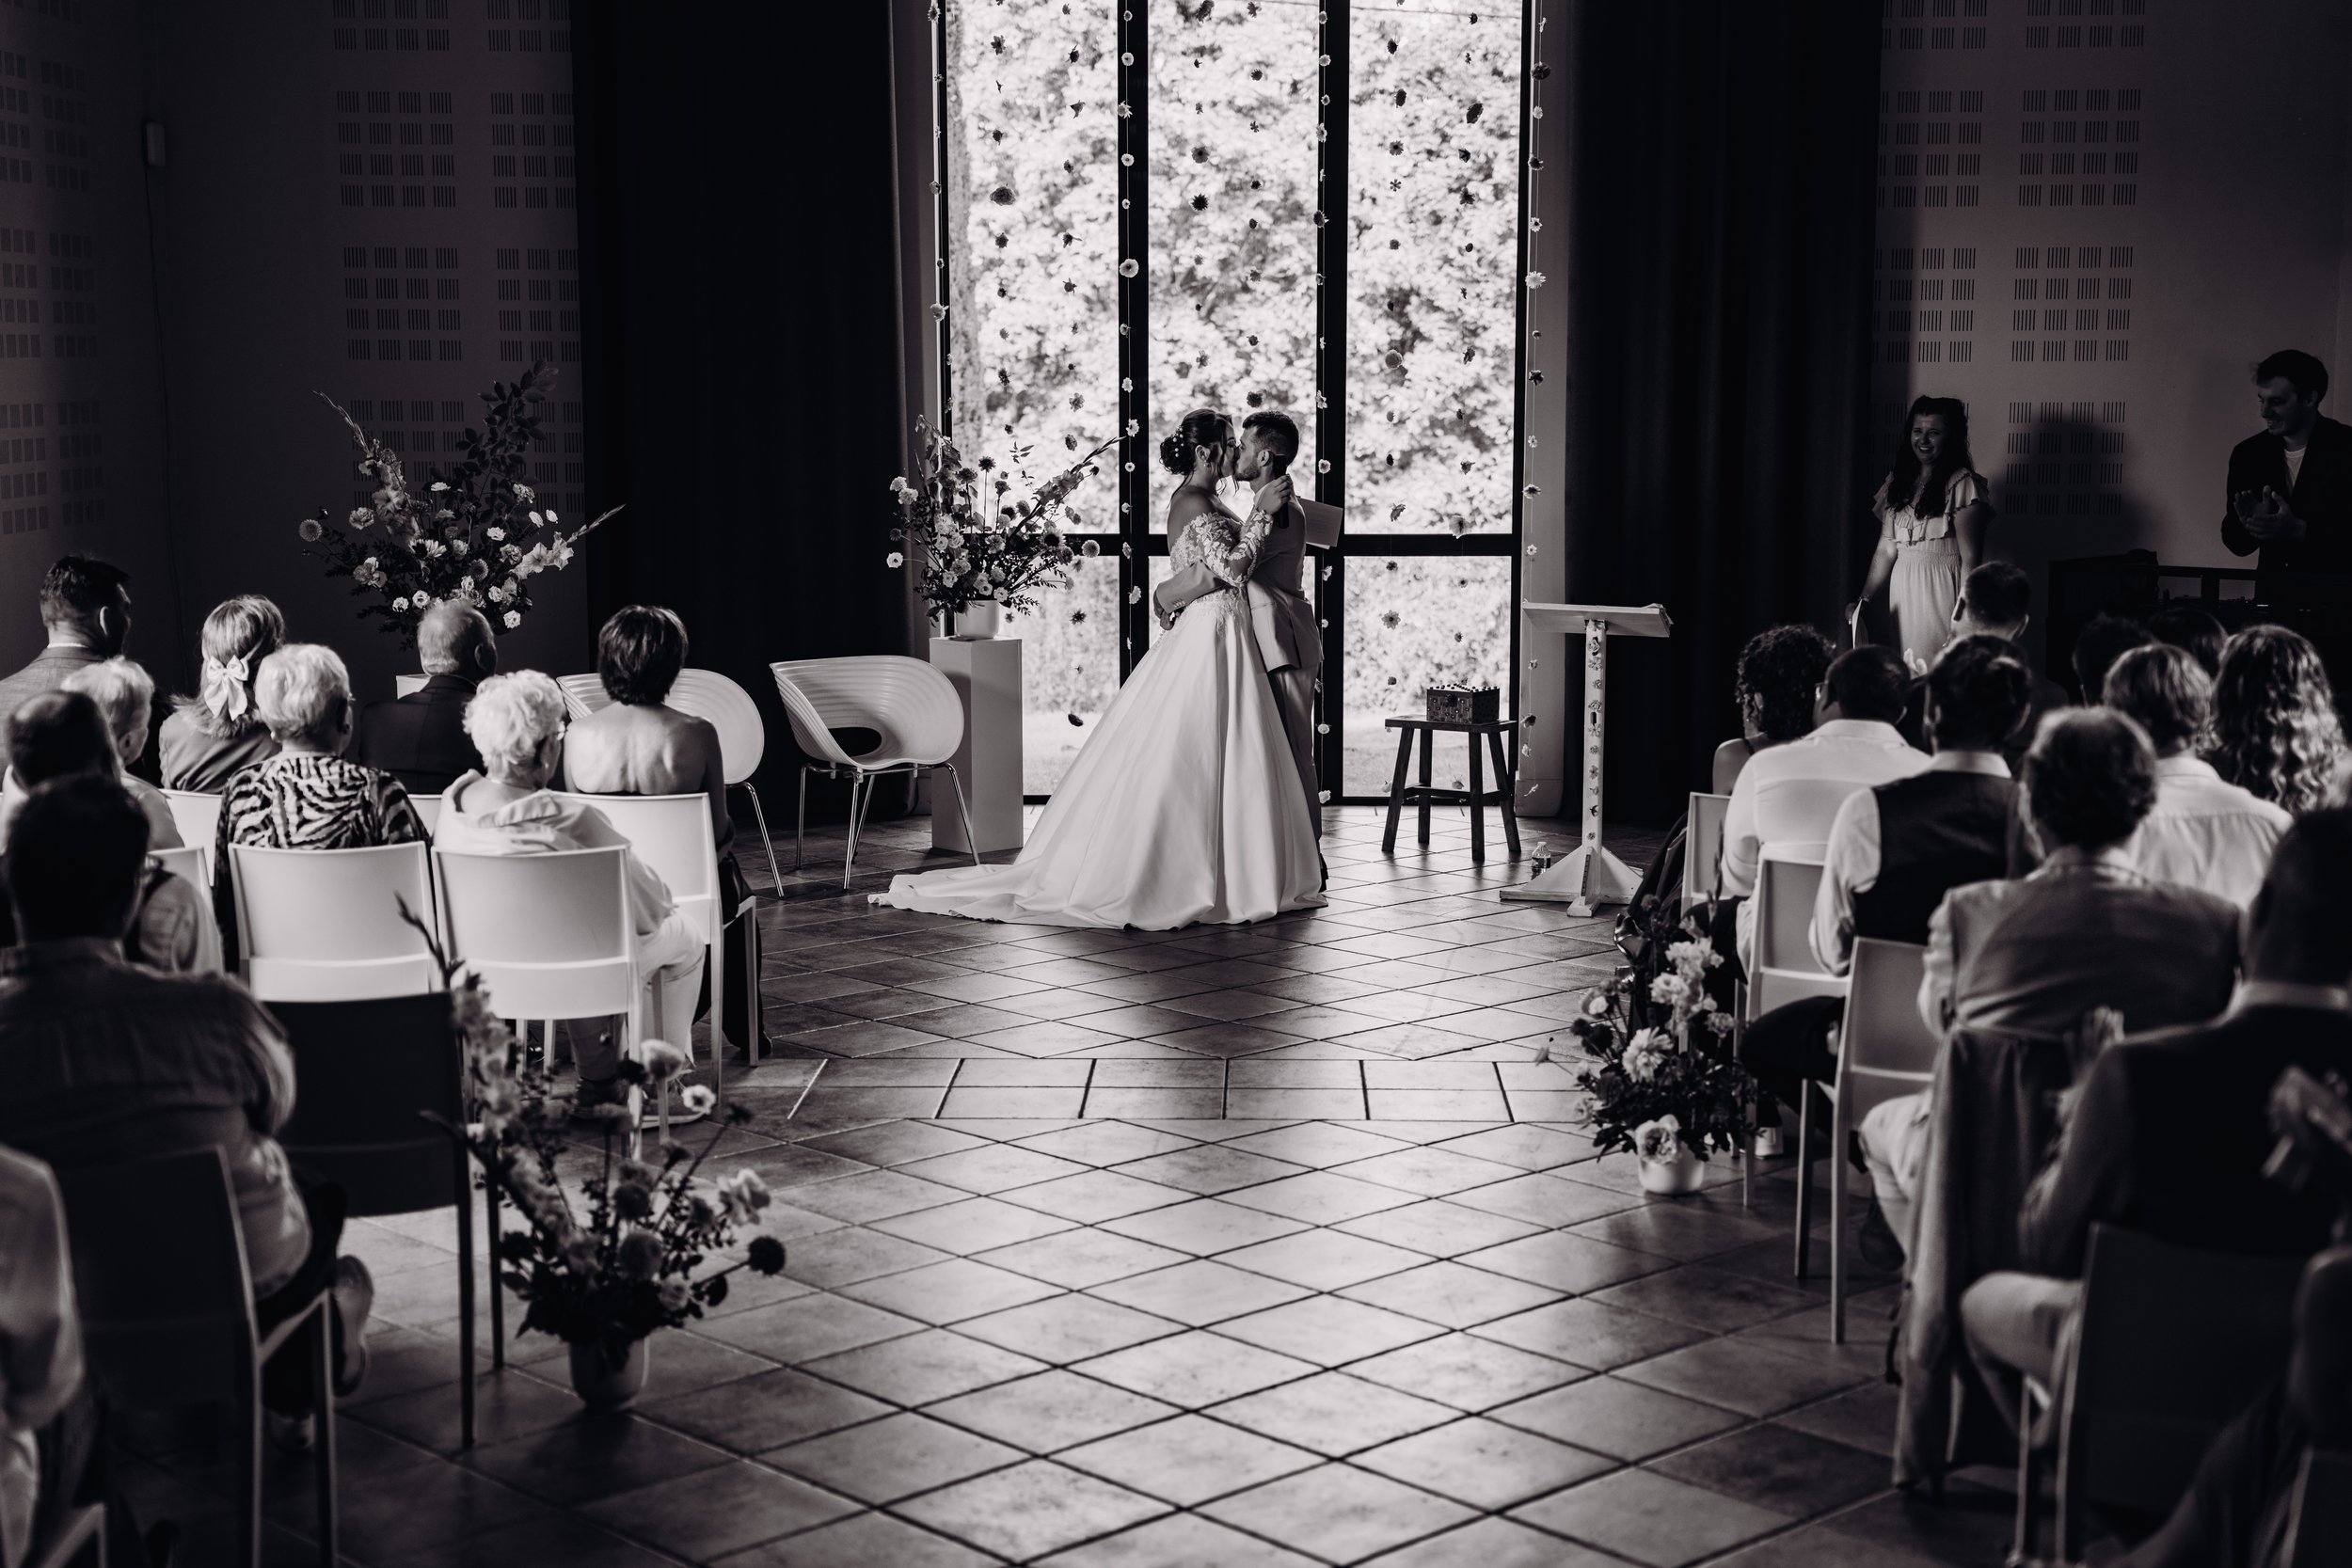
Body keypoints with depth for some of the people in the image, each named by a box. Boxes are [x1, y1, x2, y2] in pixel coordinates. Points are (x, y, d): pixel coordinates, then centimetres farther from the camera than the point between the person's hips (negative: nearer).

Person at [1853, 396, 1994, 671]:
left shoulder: (1962, 485, -7)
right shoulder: (1896, 484, 12)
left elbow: (1970, 558, -12)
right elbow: (1886, 549, 12)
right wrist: (1864, 600, 6)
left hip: (1942, 589, -6)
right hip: (1902, 592, 6)